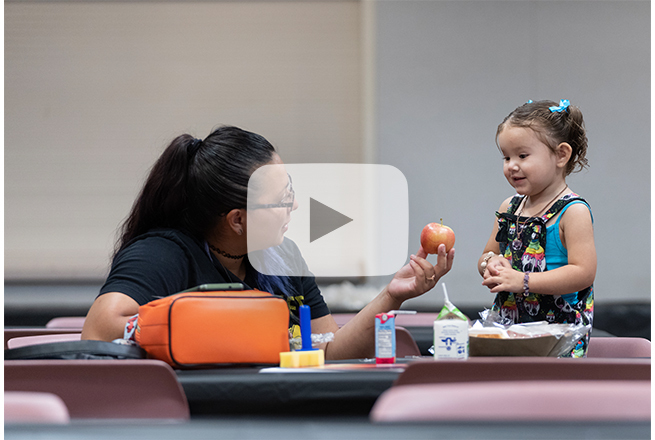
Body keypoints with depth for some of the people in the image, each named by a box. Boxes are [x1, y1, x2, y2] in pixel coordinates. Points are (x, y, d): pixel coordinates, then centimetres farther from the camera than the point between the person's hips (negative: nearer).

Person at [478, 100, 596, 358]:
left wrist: (522, 281, -18)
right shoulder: (509, 208, 16)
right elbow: (487, 255, 27)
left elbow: (584, 273, -16)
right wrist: (490, 264, 1)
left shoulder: (573, 212, -7)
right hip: (507, 322, 6)